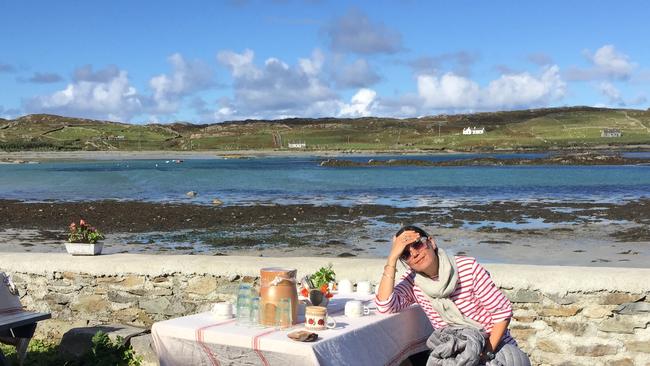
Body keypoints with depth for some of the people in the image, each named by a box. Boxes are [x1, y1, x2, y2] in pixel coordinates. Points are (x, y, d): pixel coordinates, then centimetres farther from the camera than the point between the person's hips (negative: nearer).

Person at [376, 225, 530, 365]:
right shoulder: (412, 281, -5)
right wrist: (392, 257, -24)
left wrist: (488, 352, -16)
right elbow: (385, 306, -25)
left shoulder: (468, 267, -13)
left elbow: (502, 311, -9)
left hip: (494, 345, -2)